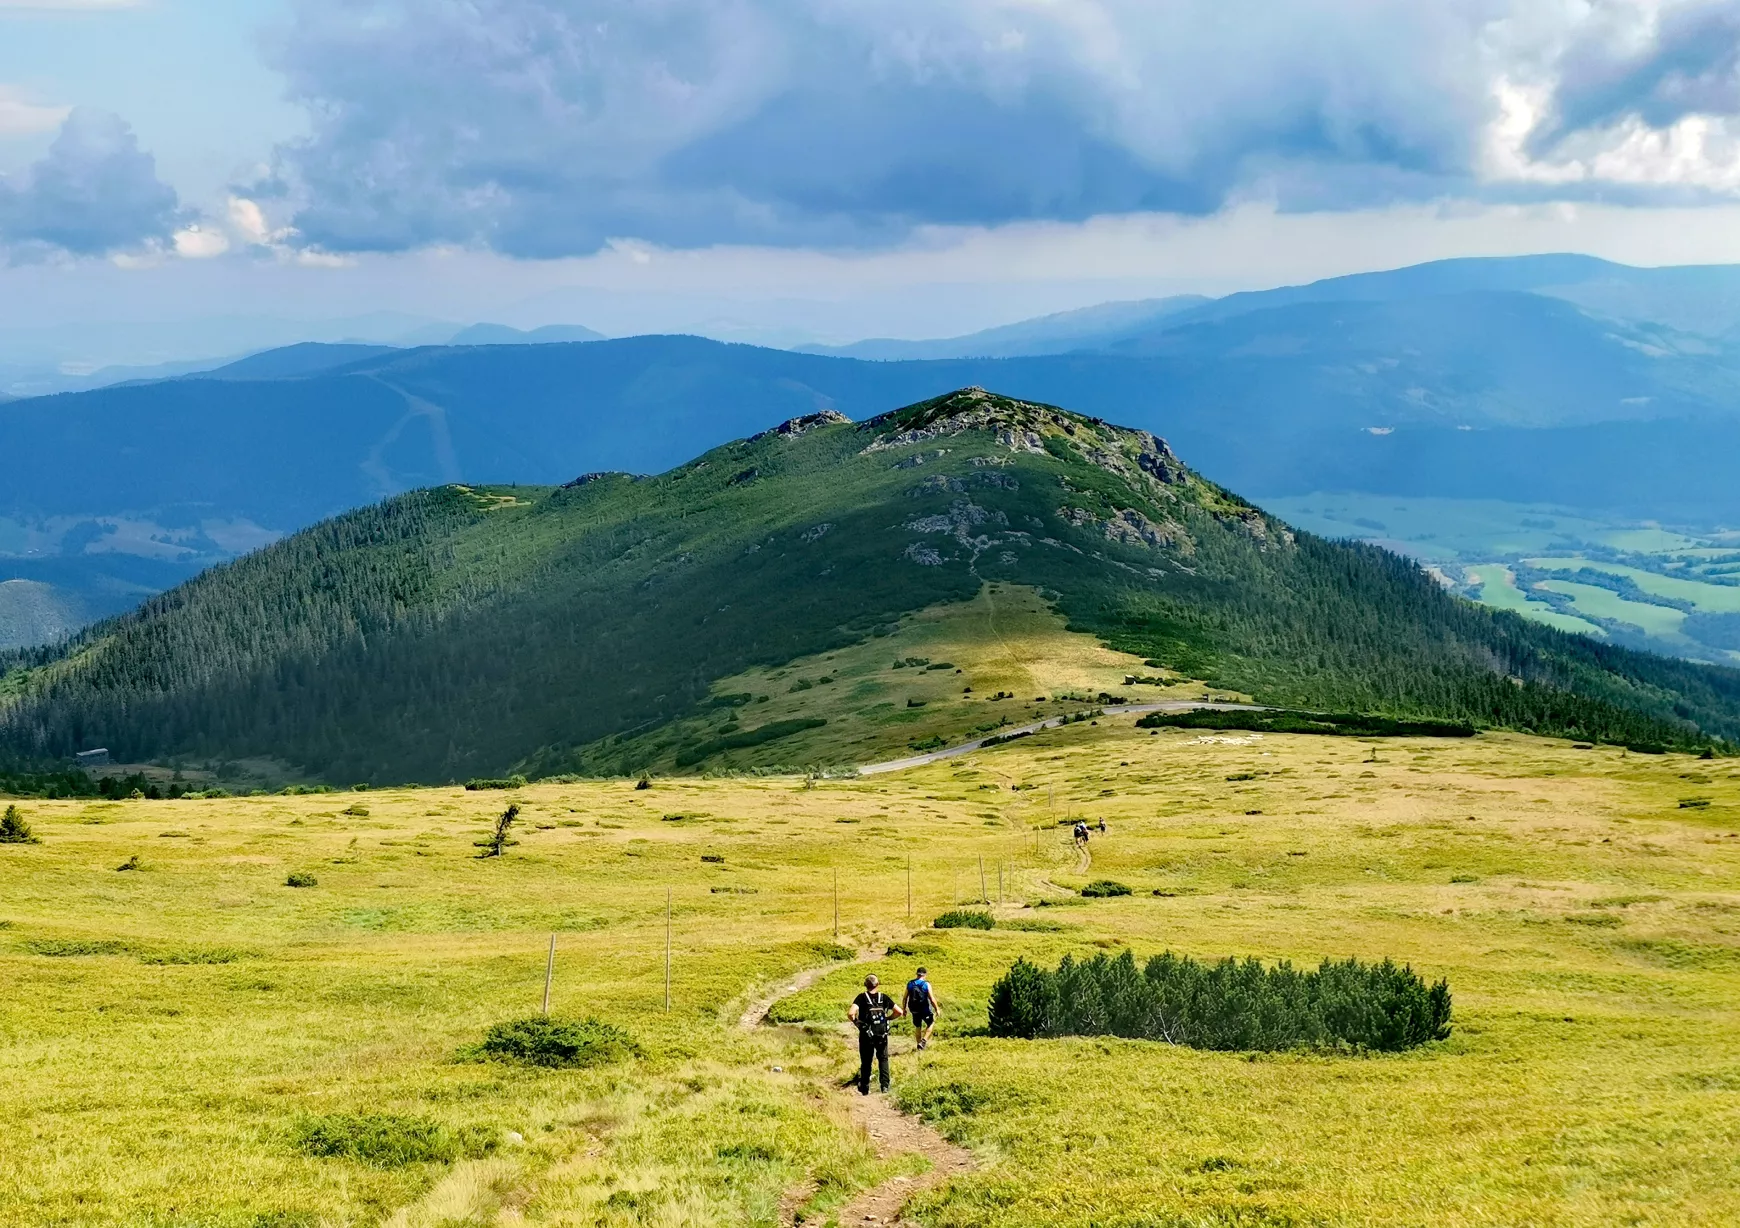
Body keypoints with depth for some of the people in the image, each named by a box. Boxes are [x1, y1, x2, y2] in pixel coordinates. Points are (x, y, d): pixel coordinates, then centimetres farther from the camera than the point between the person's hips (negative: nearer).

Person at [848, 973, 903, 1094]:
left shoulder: (862, 997, -12)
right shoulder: (884, 997, -5)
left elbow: (851, 1013, -25)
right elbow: (899, 1012, -6)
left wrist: (856, 1021, -5)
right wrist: (888, 1018, 9)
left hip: (866, 1035, -1)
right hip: (882, 1034, 1)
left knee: (866, 1062, 13)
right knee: (883, 1059, 20)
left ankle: (865, 1088, 20)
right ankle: (885, 1085, 13)